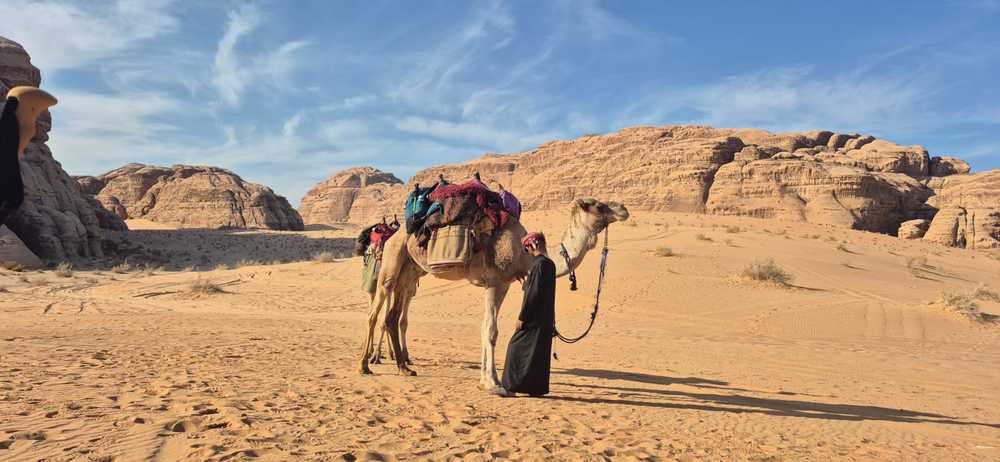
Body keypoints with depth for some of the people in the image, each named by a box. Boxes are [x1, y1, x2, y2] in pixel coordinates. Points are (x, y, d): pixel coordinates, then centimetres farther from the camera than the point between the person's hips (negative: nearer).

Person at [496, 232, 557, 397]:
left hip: (535, 318, -9)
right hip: (546, 319, 9)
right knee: (540, 352, 13)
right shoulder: (550, 264, 11)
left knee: (517, 348, -3)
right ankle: (538, 387, 18)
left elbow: (533, 293, -20)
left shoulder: (539, 264, -16)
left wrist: (522, 317, -16)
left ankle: (511, 386, 0)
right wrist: (527, 281, 19)